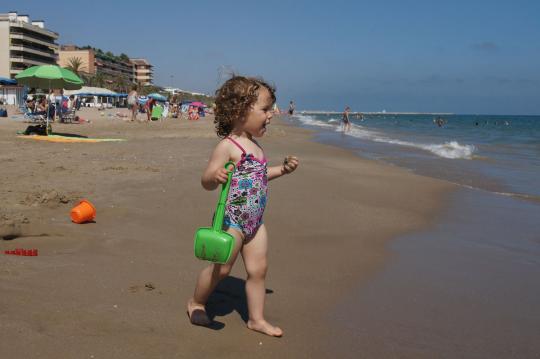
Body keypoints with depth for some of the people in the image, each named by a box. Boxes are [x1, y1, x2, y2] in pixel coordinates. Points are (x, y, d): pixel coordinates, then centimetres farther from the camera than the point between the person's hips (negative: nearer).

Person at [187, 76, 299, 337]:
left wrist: (282, 169, 18)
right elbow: (206, 181, -16)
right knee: (222, 268, 4)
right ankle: (196, 302, 29)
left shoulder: (255, 146, 10)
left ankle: (256, 318, 22)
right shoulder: (228, 146, -16)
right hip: (232, 218, -8)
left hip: (255, 220, 8)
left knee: (258, 268, 9)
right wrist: (215, 177, -38)